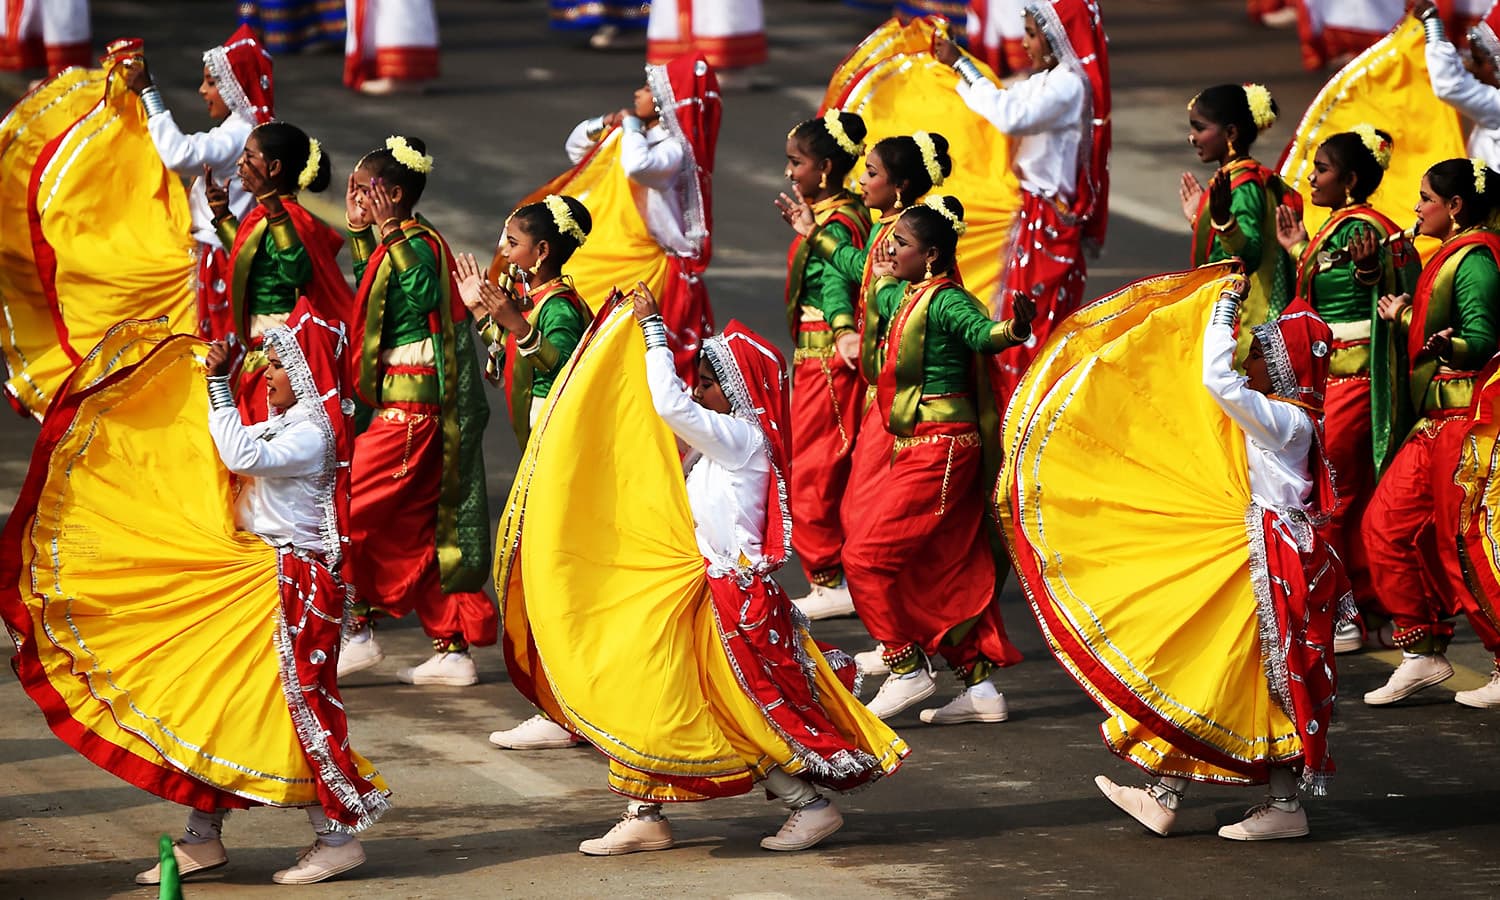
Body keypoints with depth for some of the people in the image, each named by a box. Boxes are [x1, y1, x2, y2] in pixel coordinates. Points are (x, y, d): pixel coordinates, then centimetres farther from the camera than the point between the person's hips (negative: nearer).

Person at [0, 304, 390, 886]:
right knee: (209, 696, 9)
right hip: (247, 579, 10)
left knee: (299, 706, -6)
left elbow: (243, 455, -29)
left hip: (294, 588, -10)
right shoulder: (282, 428, 13)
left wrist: (219, 386, -22)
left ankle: (338, 837, 3)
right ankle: (203, 840, 15)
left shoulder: (312, 437, -16)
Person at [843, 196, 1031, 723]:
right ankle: (980, 687, 15)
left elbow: (981, 332, -36)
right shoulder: (895, 295, 9)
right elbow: (871, 282, 31)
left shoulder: (944, 301, -18)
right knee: (949, 572, 11)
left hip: (938, 450, -9)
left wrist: (1013, 330, -59)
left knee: (868, 555, -8)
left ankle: (907, 669, 2)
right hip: (905, 443, 9)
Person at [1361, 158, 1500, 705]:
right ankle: (1422, 653, 12)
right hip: (1434, 423, 10)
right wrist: (1404, 319, 32)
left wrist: (1448, 344, -37)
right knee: (1386, 524, 7)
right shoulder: (1448, 257, 16)